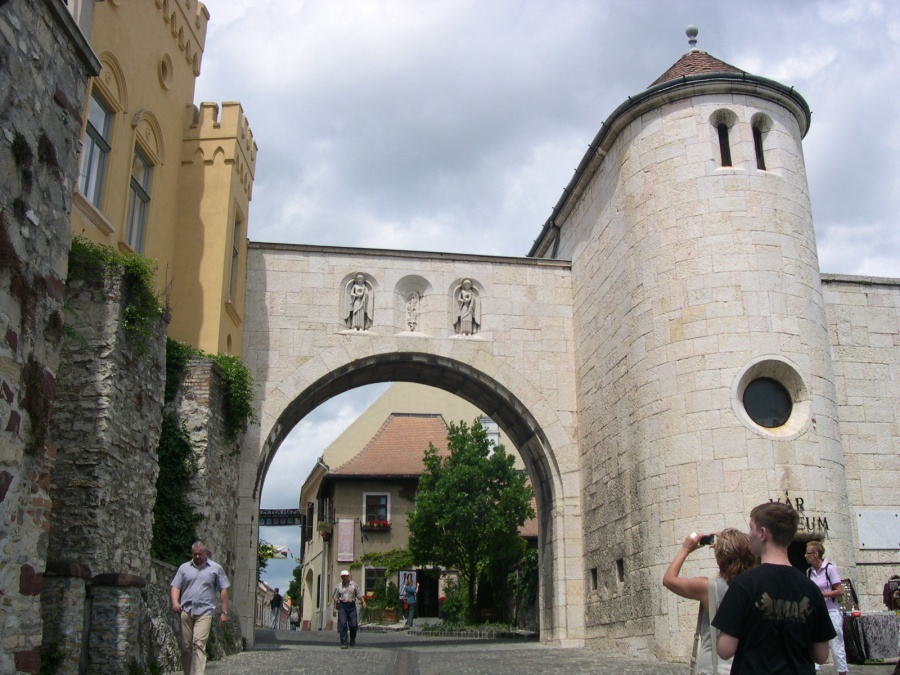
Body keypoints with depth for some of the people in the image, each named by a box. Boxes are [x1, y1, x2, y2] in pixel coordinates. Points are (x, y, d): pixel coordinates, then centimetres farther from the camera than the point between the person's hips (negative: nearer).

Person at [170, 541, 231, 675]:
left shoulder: (216, 568, 8)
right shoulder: (184, 568, 14)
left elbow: (224, 590, 8)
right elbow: (175, 586, 9)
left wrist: (224, 612, 3)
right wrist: (175, 602, -11)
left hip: (205, 611, -3)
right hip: (186, 611, 3)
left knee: (199, 643, -16)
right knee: (185, 645, 5)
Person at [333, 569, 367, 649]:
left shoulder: (354, 585, 8)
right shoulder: (339, 586, 8)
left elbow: (359, 594, 6)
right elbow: (336, 598, 9)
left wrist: (363, 602, -7)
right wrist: (335, 608, 4)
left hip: (352, 605, 0)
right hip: (342, 606, 0)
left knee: (353, 624, -1)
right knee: (343, 624, -9)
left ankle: (352, 641, 24)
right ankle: (344, 643, -5)